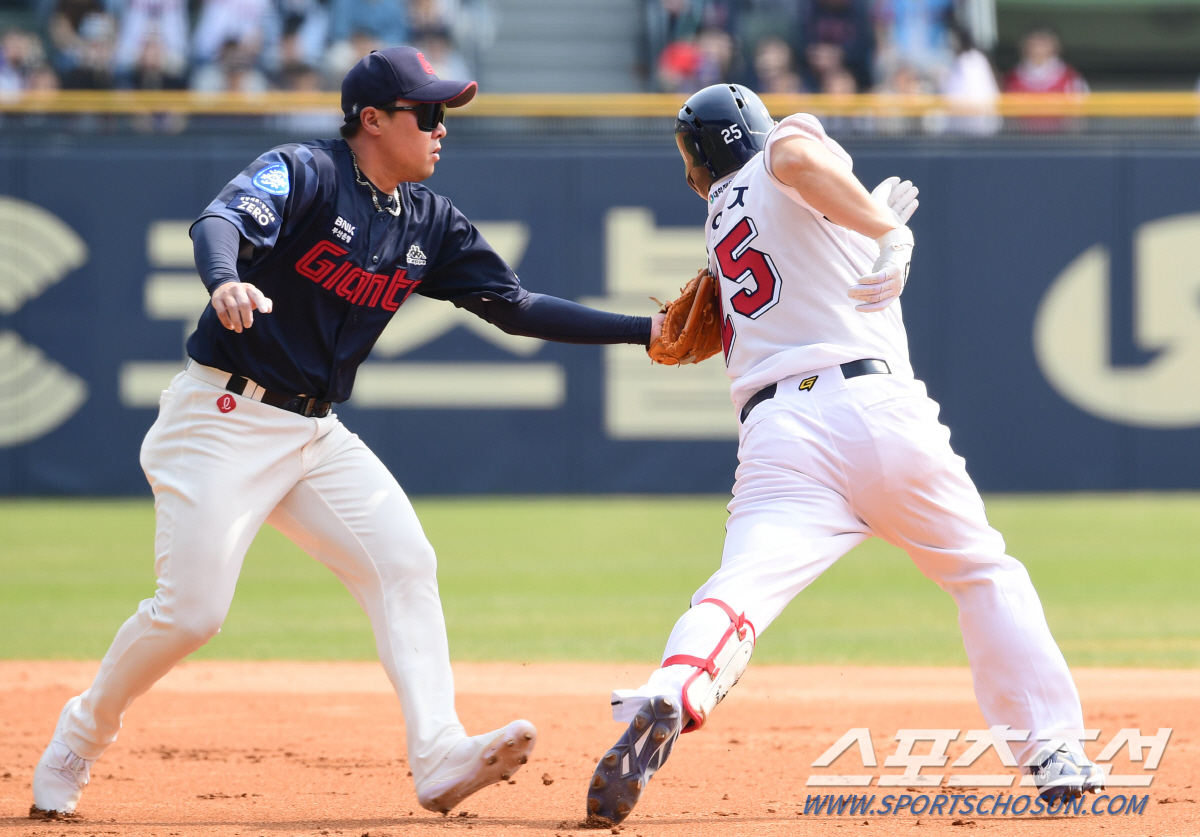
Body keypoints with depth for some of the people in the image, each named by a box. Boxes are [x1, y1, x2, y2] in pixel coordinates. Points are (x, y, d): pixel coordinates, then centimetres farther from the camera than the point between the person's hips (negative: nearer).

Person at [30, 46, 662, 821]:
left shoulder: (430, 222, 7)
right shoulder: (306, 173, -13)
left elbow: (517, 308, 9)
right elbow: (222, 220, -32)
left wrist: (644, 331, 1)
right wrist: (227, 283, -56)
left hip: (316, 432, 7)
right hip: (224, 417, -7)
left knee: (404, 563, -10)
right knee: (191, 608, -11)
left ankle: (439, 757, -17)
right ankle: (83, 736, 12)